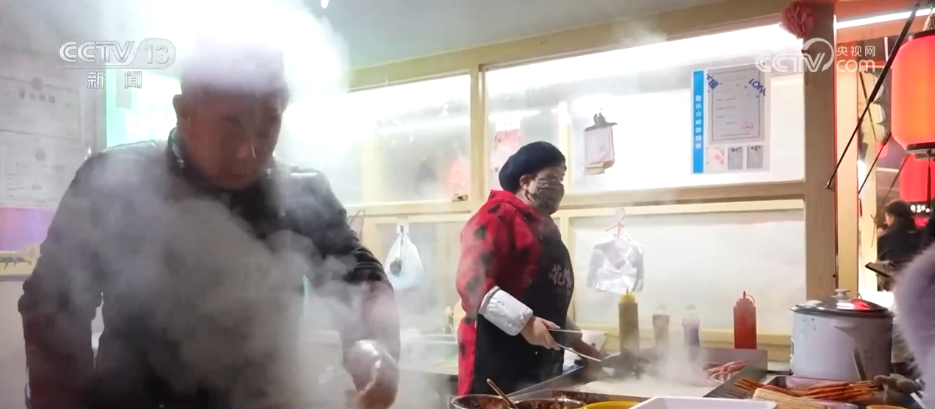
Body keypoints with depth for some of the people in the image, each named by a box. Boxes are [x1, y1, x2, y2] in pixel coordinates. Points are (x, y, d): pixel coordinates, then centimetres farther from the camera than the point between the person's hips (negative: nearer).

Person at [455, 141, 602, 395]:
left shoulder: (546, 228, 20)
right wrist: (525, 323, -24)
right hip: (497, 362, -8)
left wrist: (579, 345, 21)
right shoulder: (497, 216, -6)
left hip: (541, 365, 8)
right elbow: (472, 283, -18)